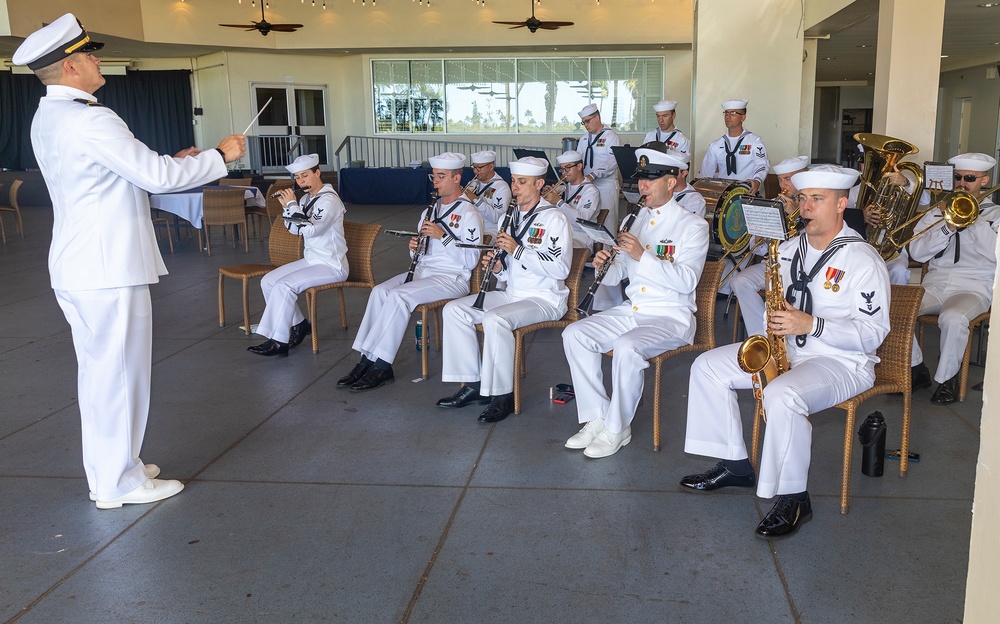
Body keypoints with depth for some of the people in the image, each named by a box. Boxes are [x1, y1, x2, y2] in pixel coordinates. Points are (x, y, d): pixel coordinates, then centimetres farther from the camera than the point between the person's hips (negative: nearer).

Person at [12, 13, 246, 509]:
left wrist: (172, 164, 16)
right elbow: (156, 177, -19)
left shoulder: (47, 119, 12)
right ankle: (121, 482, 12)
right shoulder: (90, 121, -19)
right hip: (108, 269, -10)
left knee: (99, 371, 18)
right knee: (119, 372, 1)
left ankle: (105, 471, 31)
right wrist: (219, 155, -7)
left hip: (76, 265, 10)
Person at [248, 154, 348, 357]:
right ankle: (298, 325, 8)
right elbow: (295, 229, 15)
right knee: (268, 281, -2)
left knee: (284, 286, -24)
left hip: (331, 266, -9)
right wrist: (286, 206, 1)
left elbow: (310, 230, -28)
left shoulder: (329, 200, -17)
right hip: (311, 260, 9)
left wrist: (292, 204, -18)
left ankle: (278, 342, -17)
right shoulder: (306, 198, 9)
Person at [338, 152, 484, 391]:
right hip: (423, 270, 7)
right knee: (380, 290, -18)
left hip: (452, 277, -7)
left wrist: (443, 235, -20)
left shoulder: (468, 214, -6)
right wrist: (414, 247, -1)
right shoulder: (431, 210, 19)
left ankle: (380, 365, -25)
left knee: (399, 296, -29)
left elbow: (471, 261, -15)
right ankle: (368, 360, -21)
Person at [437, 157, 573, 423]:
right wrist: (498, 267, 0)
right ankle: (473, 384, -3)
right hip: (511, 293, 8)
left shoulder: (554, 219, -10)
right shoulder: (514, 217, 15)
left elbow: (560, 269, -21)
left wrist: (518, 250, -23)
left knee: (494, 319, -34)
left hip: (544, 299, -8)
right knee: (453, 309, -6)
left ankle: (502, 395, -21)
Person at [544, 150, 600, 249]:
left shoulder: (591, 191, -1)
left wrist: (559, 202, -21)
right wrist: (546, 195, -1)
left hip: (578, 238, -6)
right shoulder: (562, 188, 20)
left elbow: (582, 220, -17)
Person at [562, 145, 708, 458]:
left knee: (626, 347, -34)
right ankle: (596, 419, -9)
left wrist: (642, 256, -26)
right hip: (630, 311, 7)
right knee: (574, 334, -14)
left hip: (671, 317, -7)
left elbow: (687, 281, -18)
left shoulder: (692, 226, -4)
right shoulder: (634, 220, 15)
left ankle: (617, 429, -15)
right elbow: (616, 276, 15)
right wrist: (604, 265, -9)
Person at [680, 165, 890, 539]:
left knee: (782, 395, -37)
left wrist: (810, 324, -27)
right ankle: (735, 465, 6)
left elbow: (872, 334, -17)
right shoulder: (789, 249, 10)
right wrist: (774, 325, -1)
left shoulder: (863, 261, -12)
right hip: (785, 350, 8)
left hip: (842, 361, -8)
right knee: (707, 367, -2)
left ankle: (794, 499, -18)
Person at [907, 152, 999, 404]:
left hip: (973, 289, -3)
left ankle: (947, 378, -14)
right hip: (934, 285, 3)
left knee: (953, 318, -36)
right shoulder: (938, 212, 18)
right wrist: (948, 228, -8)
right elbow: (917, 253, 4)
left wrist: (976, 220, -11)